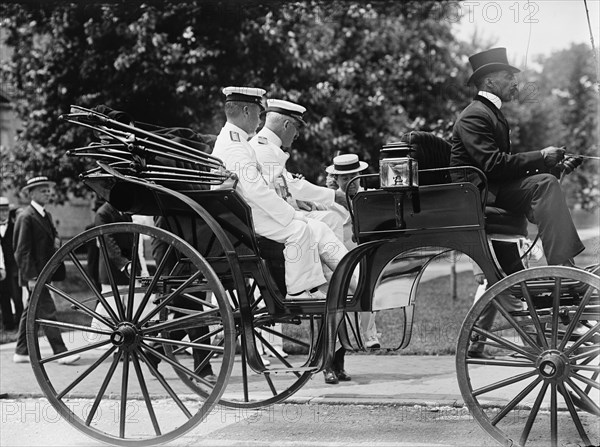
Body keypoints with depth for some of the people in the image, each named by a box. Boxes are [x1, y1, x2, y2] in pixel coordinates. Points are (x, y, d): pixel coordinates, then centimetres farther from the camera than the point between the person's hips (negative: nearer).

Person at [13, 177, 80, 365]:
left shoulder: (46, 216, 15)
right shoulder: (26, 217, -13)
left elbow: (51, 238, 26)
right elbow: (22, 249, -16)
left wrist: (56, 241, 0)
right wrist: (31, 277, -20)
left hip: (43, 272, 9)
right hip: (33, 273, -9)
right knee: (48, 312, -10)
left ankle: (21, 352, 21)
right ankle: (61, 352, -10)